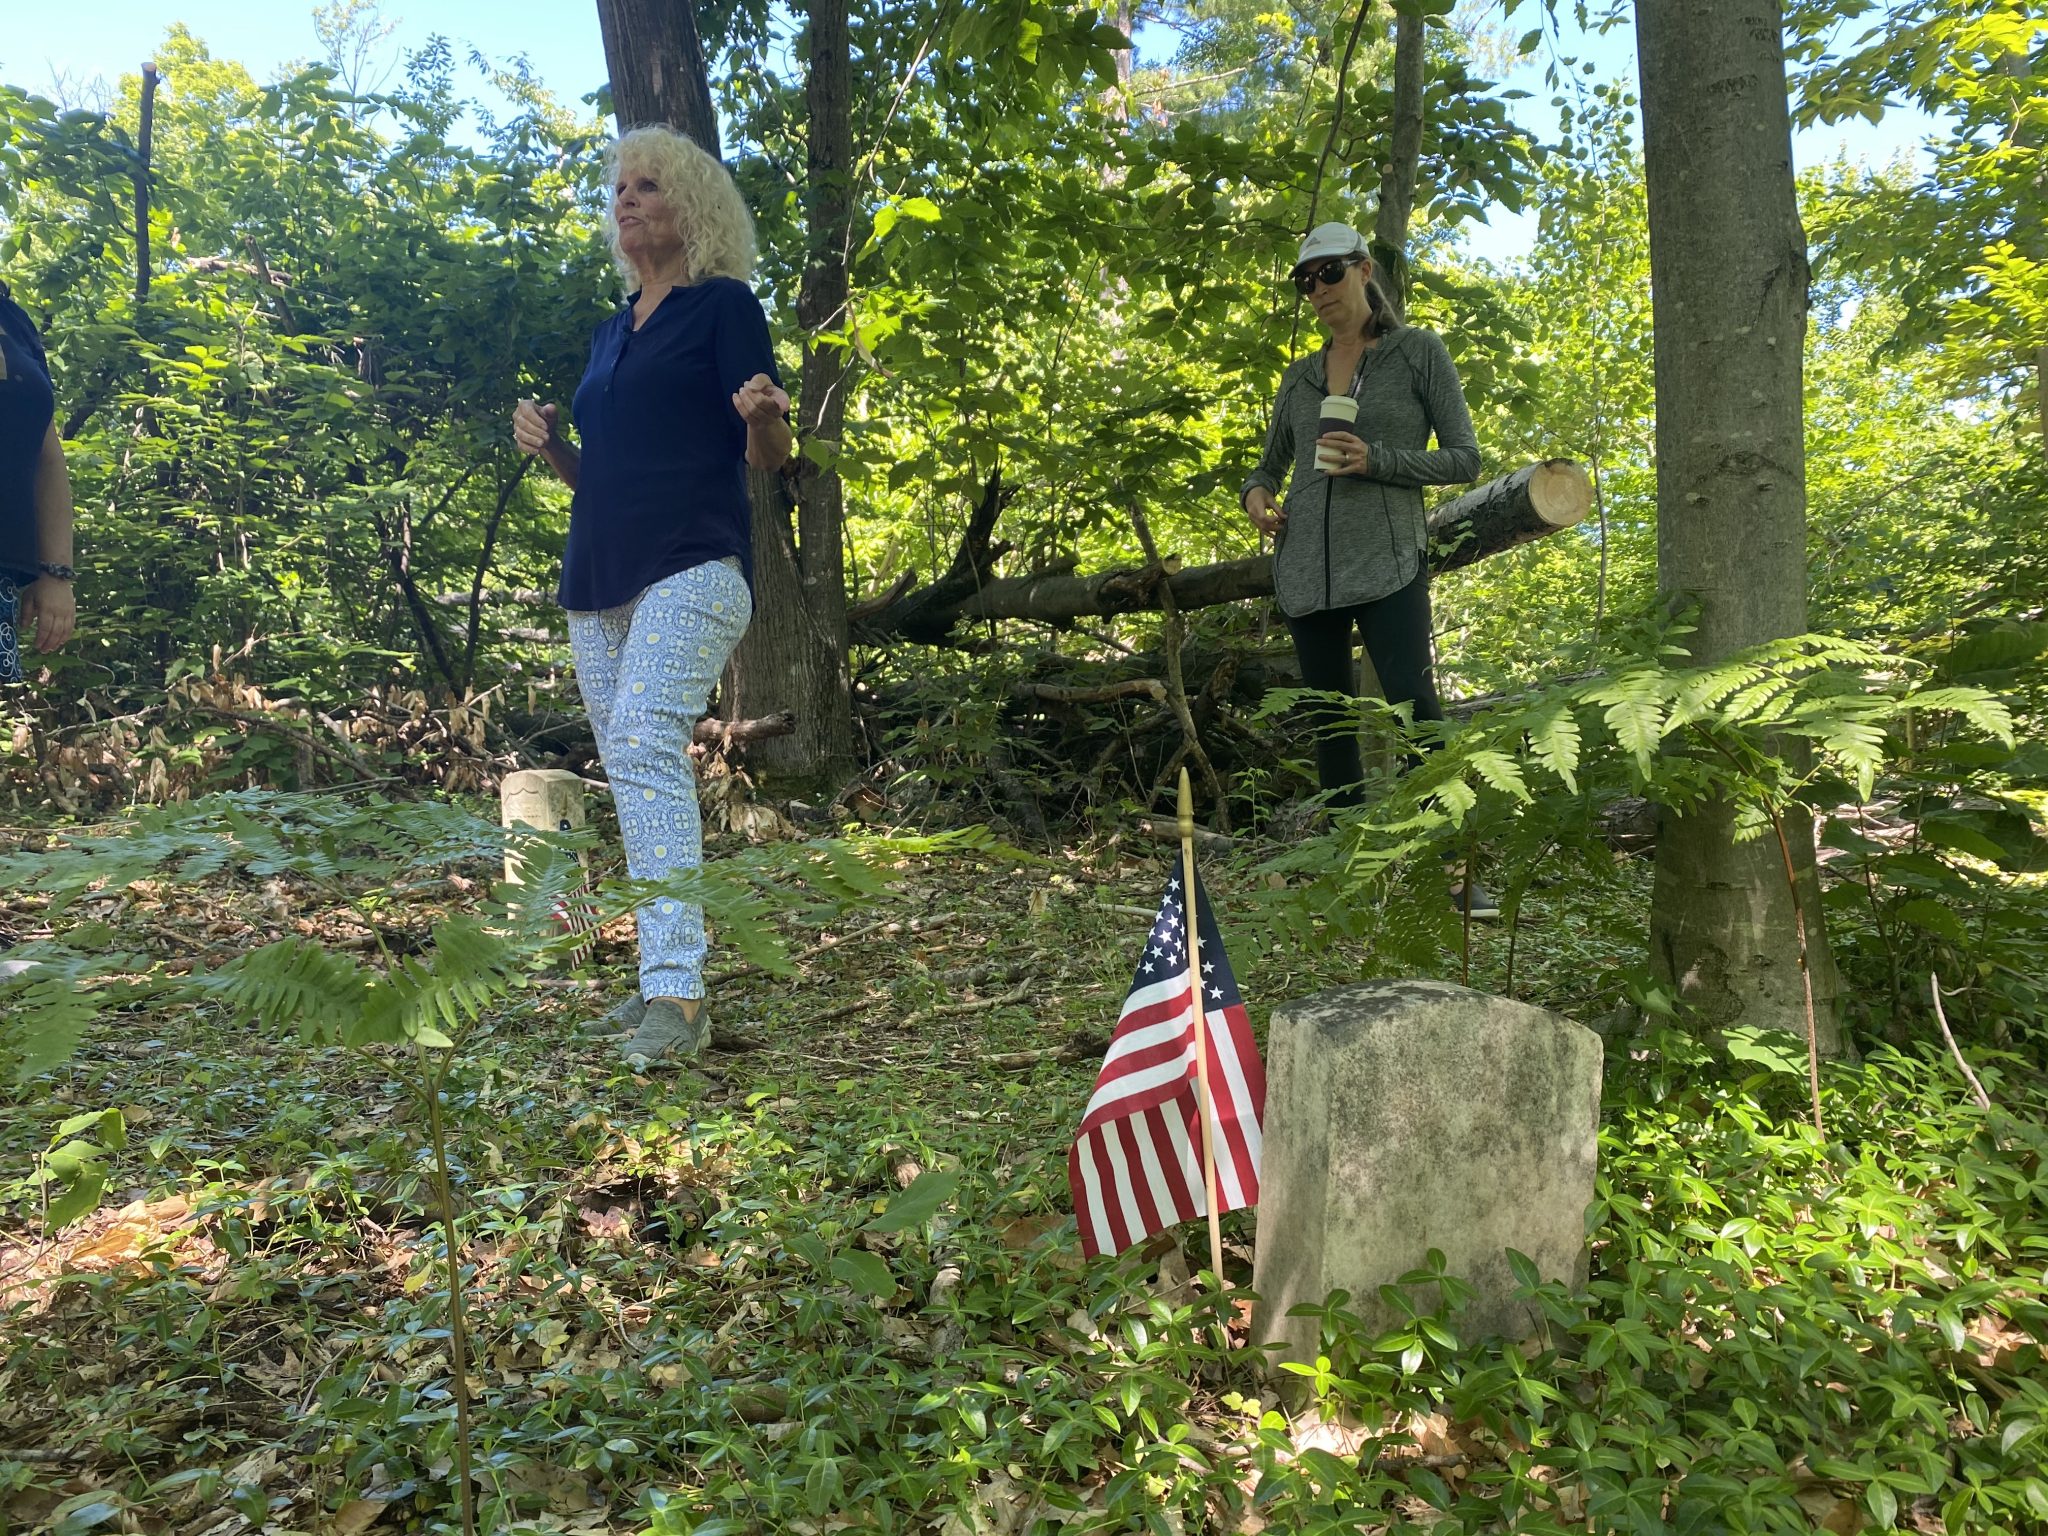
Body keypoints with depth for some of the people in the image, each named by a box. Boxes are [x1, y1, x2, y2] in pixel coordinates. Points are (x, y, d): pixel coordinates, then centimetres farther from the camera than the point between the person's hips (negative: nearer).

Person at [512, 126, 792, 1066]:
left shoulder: (724, 305, 3)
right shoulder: (612, 331, 23)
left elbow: (770, 458, -4)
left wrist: (763, 416, -26)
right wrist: (550, 447, 6)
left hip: (692, 568, -8)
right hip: (598, 581, 8)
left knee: (646, 742, -25)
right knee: (635, 773, 6)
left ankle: (678, 994, -29)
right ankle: (661, 980, 15)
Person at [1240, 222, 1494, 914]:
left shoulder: (1419, 352, 7)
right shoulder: (1299, 376, 18)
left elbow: (1463, 458, 2)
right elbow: (1270, 463, 27)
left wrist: (1375, 460, -13)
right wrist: (1255, 494, 3)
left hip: (1385, 563, -5)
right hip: (1305, 569, 5)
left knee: (1415, 706, -17)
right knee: (1329, 720, 6)